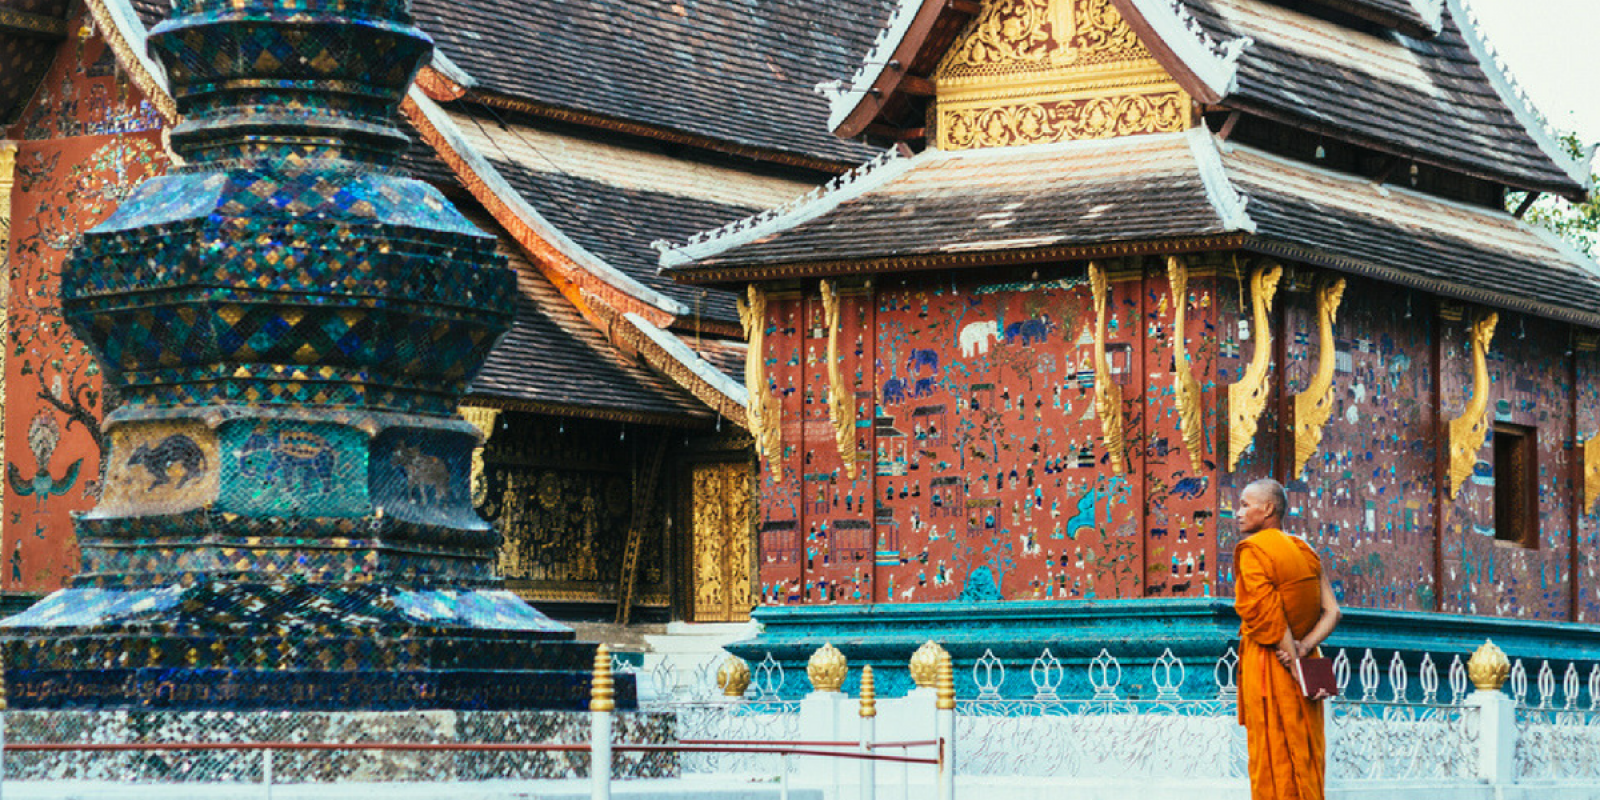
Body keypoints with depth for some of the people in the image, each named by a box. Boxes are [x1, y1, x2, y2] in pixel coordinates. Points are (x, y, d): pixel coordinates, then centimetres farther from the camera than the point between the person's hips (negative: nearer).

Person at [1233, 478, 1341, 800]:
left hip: (1268, 664, -7)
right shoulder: (1305, 552, 12)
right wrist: (1304, 648, -7)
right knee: (1305, 757, 10)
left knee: (1272, 759, -4)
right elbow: (1331, 611, 4)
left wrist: (1293, 661, -16)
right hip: (1303, 665, 7)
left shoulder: (1252, 551, -10)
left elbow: (1268, 615, -17)